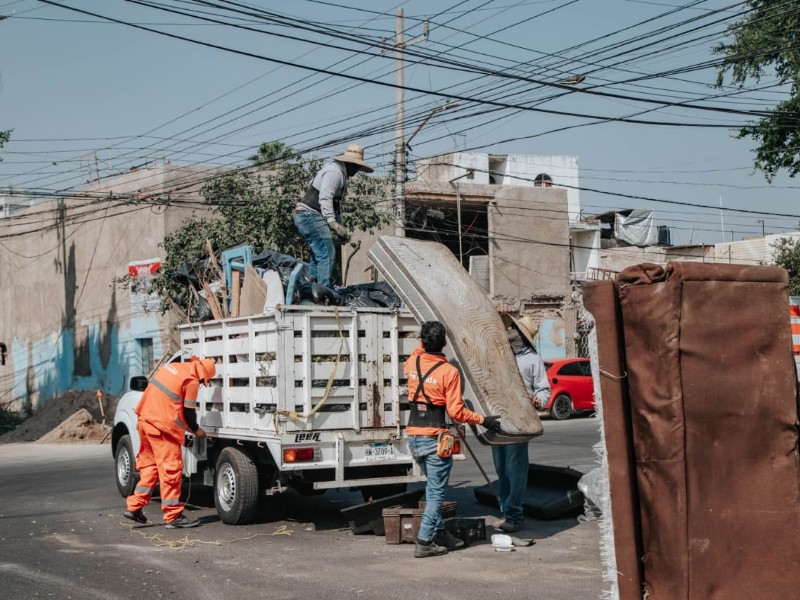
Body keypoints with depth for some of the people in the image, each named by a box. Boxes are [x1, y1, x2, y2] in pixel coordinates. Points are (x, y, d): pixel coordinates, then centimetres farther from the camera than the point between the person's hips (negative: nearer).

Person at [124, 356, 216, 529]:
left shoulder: (173, 367, 15)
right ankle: (173, 516, 3)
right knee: (171, 469, -1)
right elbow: (189, 411, -5)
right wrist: (196, 430, 14)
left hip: (145, 420, 8)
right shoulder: (192, 381, -9)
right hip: (162, 426, -8)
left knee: (149, 465, 18)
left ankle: (134, 507, 18)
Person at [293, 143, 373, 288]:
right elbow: (324, 198, -24)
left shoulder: (341, 173, 23)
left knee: (319, 254, 18)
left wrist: (340, 228, 21)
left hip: (308, 217, 11)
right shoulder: (334, 171, -11)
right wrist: (332, 221, -34)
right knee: (327, 254, -15)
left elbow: (336, 204, 26)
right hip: (311, 215, -11)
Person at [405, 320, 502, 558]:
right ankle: (424, 542, 3)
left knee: (433, 487, 21)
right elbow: (456, 411, -15)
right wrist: (483, 420, -6)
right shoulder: (449, 371, -14)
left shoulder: (412, 363, 1)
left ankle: (439, 532, 27)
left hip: (414, 438, 6)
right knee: (436, 492, 3)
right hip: (435, 440, -6)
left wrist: (425, 342, 34)